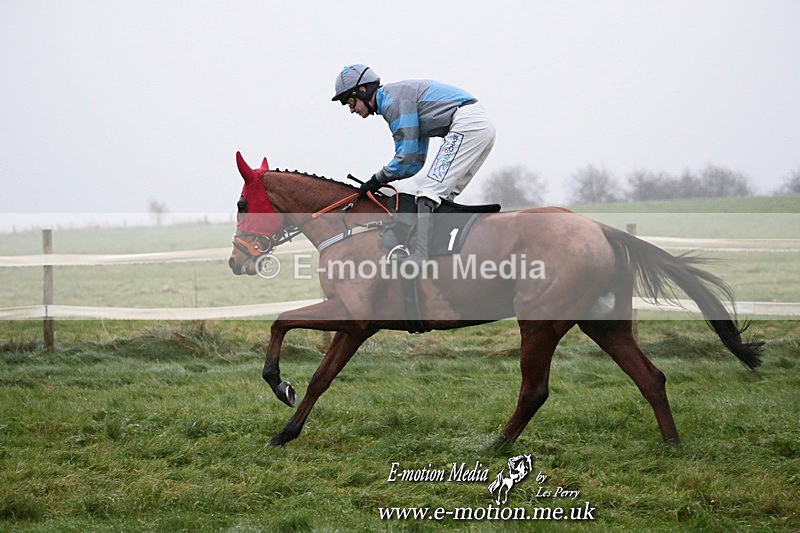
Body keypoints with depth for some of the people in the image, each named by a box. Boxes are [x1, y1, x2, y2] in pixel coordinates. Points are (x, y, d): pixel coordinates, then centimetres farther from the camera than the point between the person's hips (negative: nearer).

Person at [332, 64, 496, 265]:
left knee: (428, 192, -15)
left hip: (467, 123, -11)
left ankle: (419, 257, -26)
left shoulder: (393, 100, -7)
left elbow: (407, 157, -13)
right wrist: (379, 181, 16)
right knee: (440, 196, 14)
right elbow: (416, 161, 25)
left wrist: (378, 179, 0)